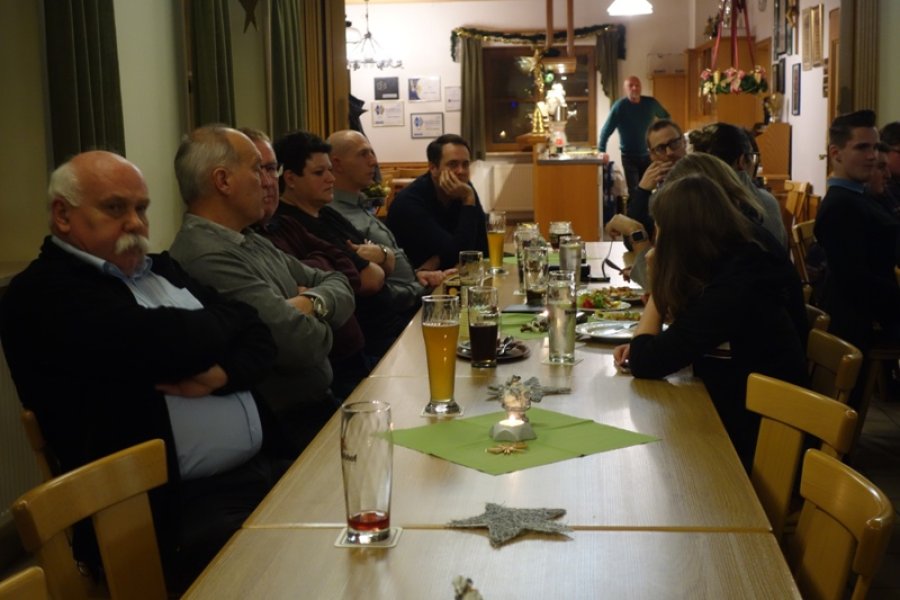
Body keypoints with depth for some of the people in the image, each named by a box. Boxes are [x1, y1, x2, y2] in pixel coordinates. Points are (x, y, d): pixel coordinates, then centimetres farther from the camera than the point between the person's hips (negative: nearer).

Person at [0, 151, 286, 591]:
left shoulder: (160, 268, 18)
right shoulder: (43, 294, -6)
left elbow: (259, 340, 12)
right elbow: (171, 343, -20)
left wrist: (223, 374, -11)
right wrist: (226, 318, 2)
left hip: (262, 468, 8)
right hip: (176, 508, -8)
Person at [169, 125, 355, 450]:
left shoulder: (252, 241, 11)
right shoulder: (206, 256, -22)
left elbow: (338, 284, 13)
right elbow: (302, 344, -27)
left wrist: (314, 303, -11)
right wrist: (316, 323, -3)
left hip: (319, 403, 9)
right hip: (288, 430, -9)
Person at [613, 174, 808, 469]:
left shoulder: (729, 292, -28)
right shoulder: (740, 263, 1)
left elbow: (644, 364, -22)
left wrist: (658, 287, -11)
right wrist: (642, 344, -3)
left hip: (751, 440, -8)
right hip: (738, 415, 8)